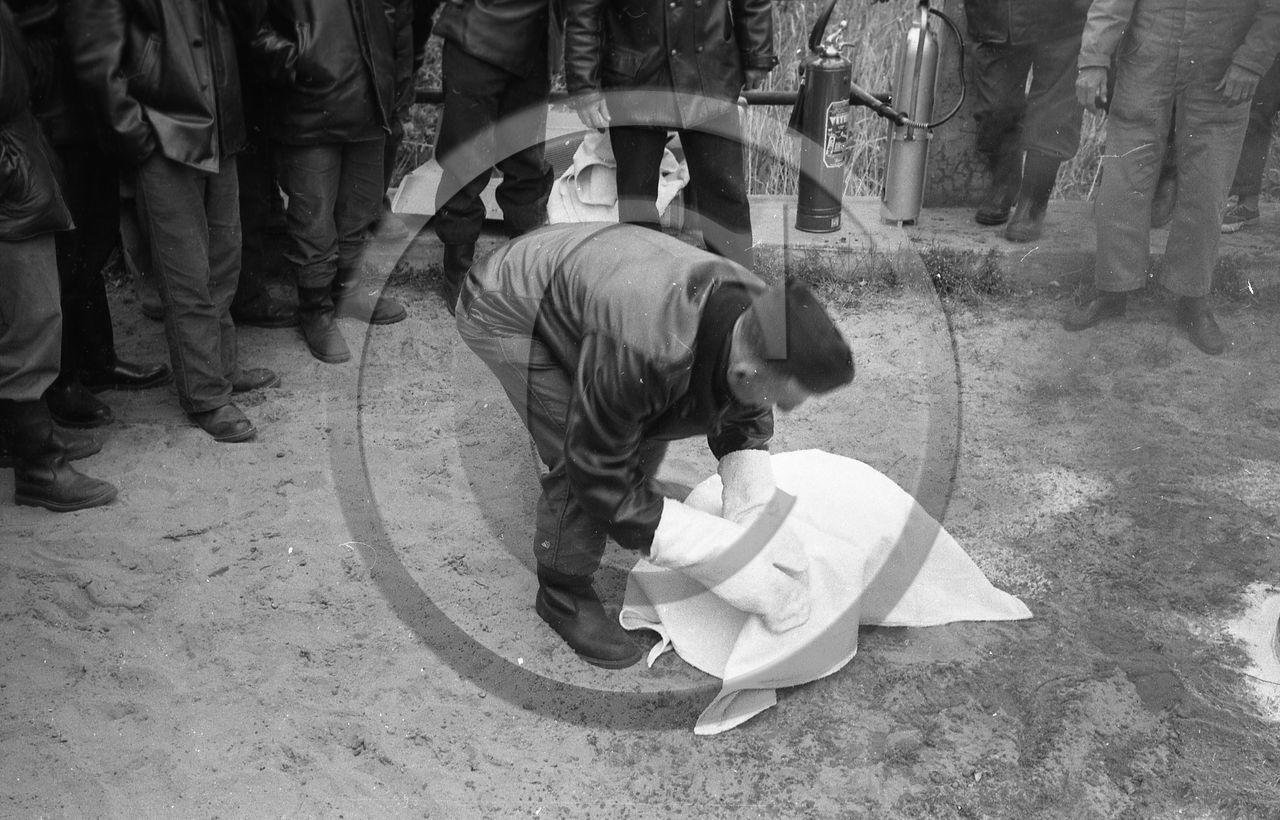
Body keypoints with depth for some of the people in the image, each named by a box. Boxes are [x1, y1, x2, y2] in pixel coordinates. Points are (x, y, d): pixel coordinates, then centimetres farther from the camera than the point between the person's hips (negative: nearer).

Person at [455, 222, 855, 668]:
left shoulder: (757, 312, -19)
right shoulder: (640, 354, -44)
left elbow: (745, 423, 0)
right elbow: (601, 476, -30)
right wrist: (727, 566, -27)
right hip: (505, 309, -7)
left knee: (650, 423, 7)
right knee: (581, 460, -18)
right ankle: (563, 596, 4)